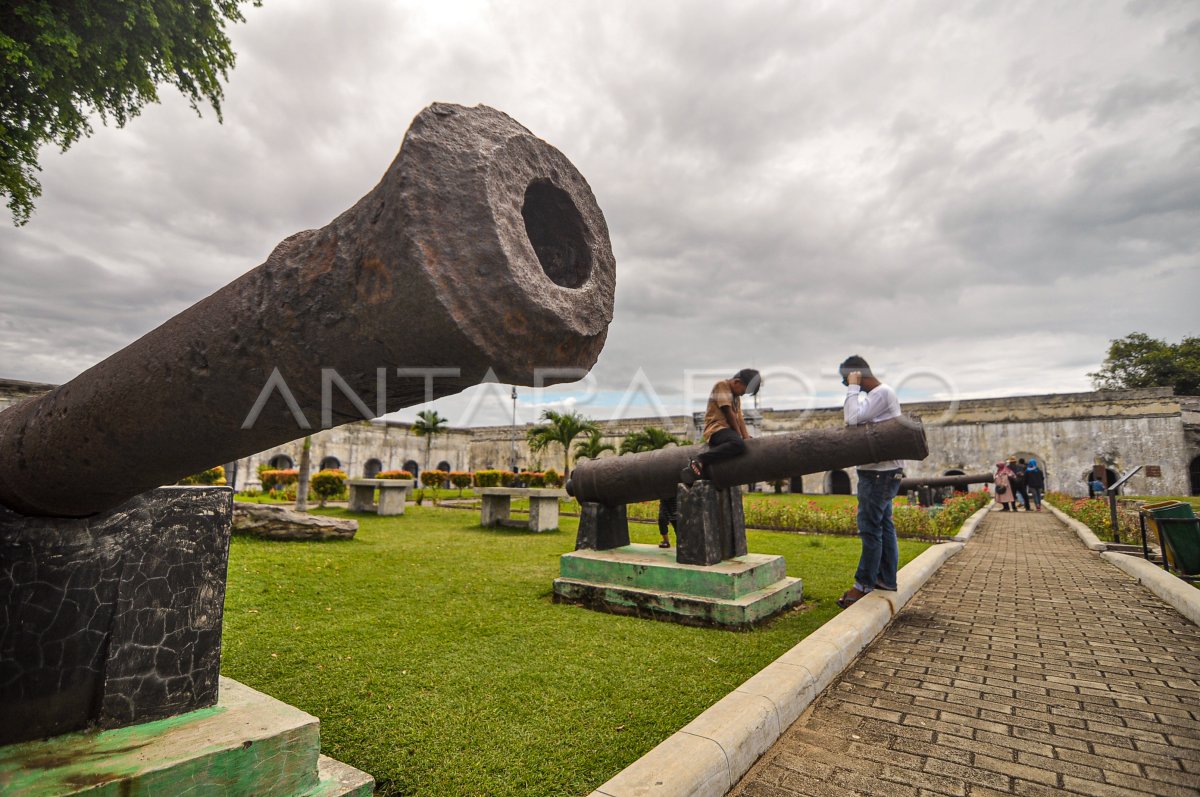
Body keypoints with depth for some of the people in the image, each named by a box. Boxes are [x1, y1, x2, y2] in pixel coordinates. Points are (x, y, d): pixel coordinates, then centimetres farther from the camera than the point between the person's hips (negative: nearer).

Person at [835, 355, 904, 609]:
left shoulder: (882, 392, -14)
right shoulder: (876, 393, 17)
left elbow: (853, 419, -23)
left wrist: (853, 388, -15)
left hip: (879, 473, -10)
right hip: (880, 471, 10)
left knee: (870, 527, -5)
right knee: (884, 525, 13)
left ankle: (864, 584, 1)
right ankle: (886, 579, 21)